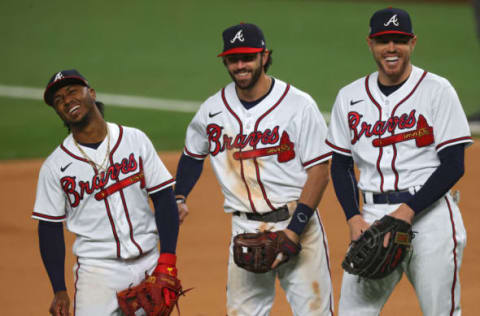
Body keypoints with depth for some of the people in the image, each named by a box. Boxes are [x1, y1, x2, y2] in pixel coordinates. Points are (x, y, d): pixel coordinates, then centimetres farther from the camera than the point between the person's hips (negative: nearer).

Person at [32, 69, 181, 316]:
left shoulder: (135, 140, 4)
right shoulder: (55, 166, 0)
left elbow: (163, 198, 3)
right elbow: (50, 229, 2)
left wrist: (167, 260, -7)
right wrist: (59, 291, -4)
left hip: (148, 265, 2)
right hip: (96, 270, -2)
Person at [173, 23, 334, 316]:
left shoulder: (299, 105, -7)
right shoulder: (213, 109, 6)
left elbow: (319, 171, -9)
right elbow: (193, 154, 25)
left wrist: (294, 230, -17)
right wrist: (178, 198, 8)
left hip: (298, 225, -4)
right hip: (245, 230, 4)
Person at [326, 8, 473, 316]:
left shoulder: (438, 90, -1)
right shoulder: (349, 97, 11)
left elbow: (453, 165, -6)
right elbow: (341, 165, 14)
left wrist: (409, 210, -16)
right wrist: (354, 218, -1)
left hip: (429, 213, -4)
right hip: (372, 218, 4)